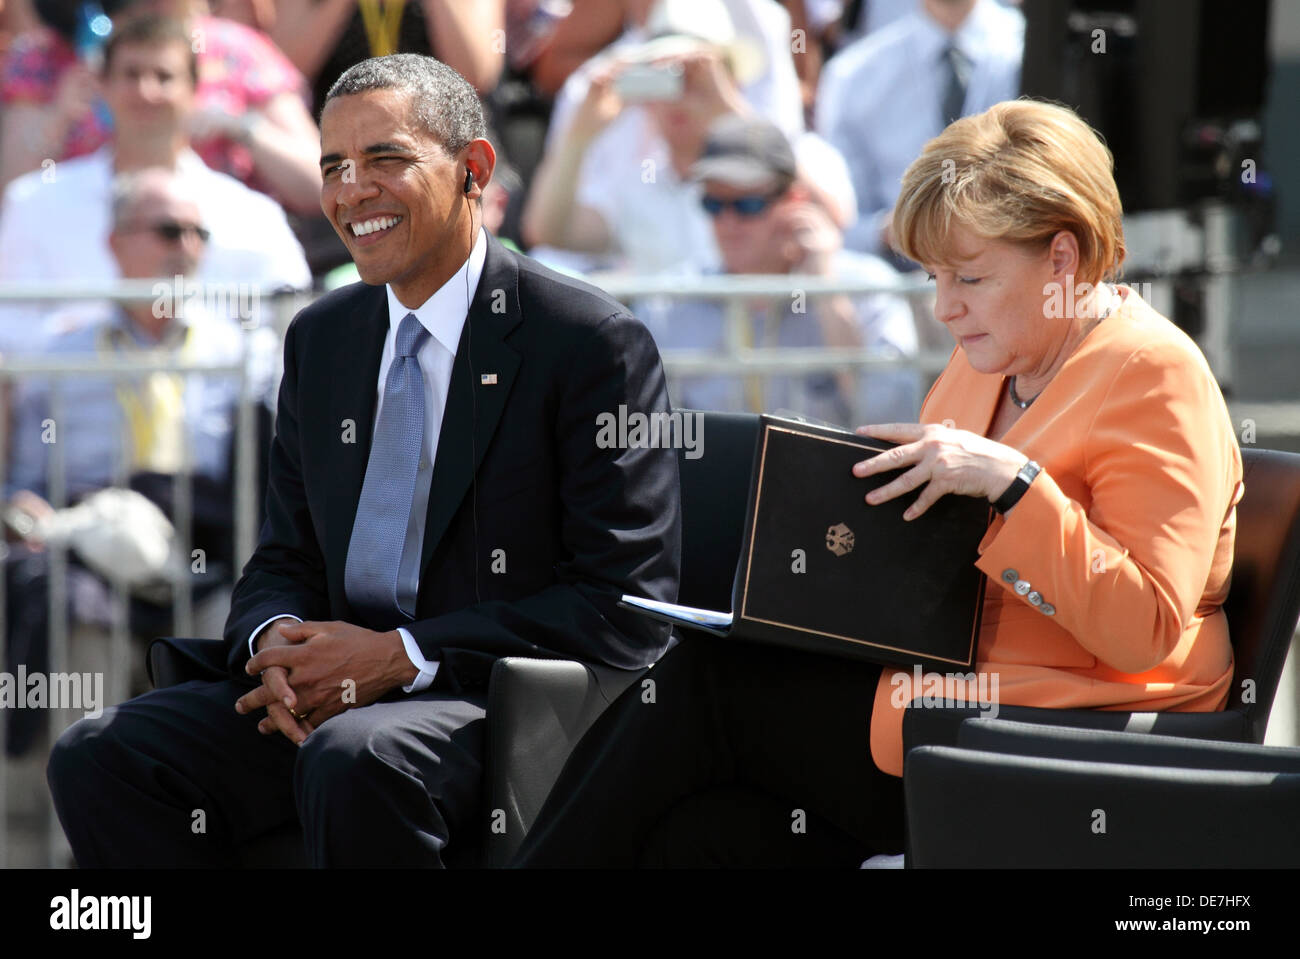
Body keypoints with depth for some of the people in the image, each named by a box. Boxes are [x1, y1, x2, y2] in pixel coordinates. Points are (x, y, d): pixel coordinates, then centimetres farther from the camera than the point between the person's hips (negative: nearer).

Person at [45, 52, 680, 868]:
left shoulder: (593, 345, -6)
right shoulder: (321, 339, 16)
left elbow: (626, 610, -11)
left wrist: (403, 654, -16)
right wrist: (277, 646, -7)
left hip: (518, 710, -6)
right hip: (331, 696, 6)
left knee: (353, 759, -38)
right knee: (98, 757, -17)